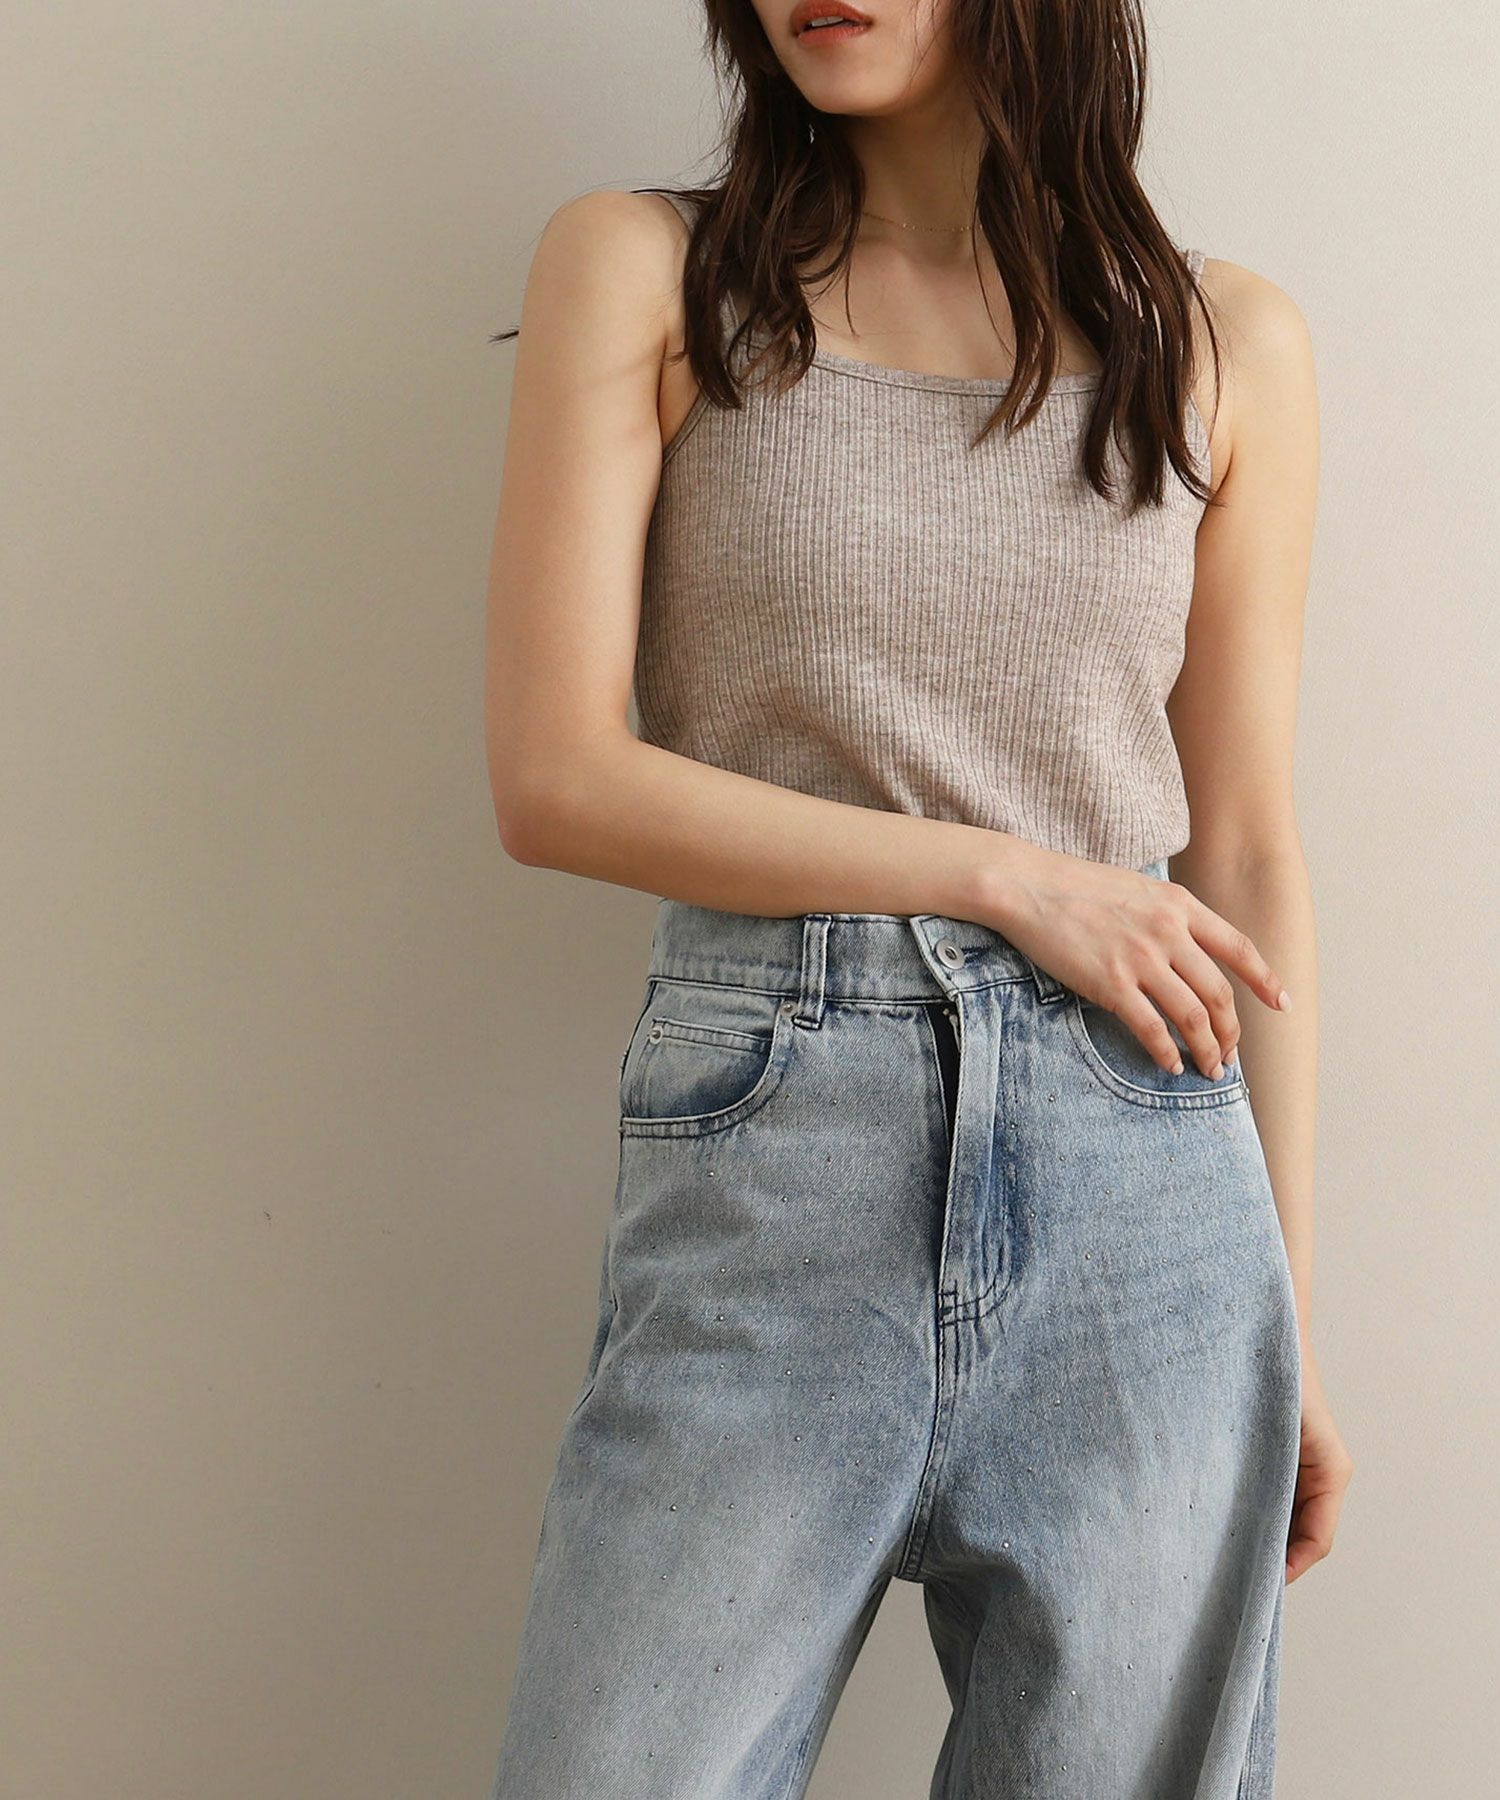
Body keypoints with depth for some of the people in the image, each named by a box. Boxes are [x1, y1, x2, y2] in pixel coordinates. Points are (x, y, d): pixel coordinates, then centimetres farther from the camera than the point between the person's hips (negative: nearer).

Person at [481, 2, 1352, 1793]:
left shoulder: (1225, 340, 9)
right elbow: (556, 778, -4)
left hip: (1144, 1191, 2)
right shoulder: (641, 271, 3)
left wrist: (1287, 1323, 9)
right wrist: (1006, 875, -6)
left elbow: (1245, 857, 10)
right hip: (762, 1161, -1)